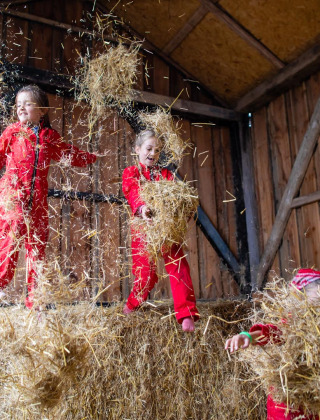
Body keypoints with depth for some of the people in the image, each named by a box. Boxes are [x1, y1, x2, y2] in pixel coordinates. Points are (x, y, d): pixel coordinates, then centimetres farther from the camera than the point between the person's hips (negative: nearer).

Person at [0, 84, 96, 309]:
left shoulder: (50, 136, 11)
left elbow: (70, 154, 25)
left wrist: (94, 157, 30)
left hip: (38, 202, 3)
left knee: (37, 248, 5)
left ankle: (33, 303, 15)